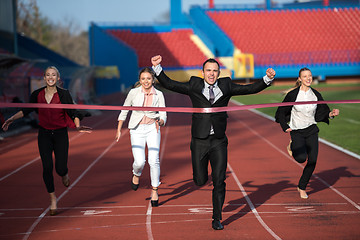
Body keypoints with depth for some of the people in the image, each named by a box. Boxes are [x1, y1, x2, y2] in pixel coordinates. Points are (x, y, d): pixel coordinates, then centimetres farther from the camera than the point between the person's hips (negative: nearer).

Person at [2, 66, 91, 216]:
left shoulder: (63, 94, -7)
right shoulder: (37, 95, -1)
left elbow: (73, 113, -6)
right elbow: (26, 110, 12)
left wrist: (78, 126, -23)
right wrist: (11, 119, 3)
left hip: (60, 134, -1)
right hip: (44, 134, 1)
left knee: (60, 169, -7)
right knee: (47, 167, -8)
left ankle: (65, 174, 33)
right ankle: (52, 198, 9)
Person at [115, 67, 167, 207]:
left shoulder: (158, 95, 1)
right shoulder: (134, 92, 0)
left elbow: (163, 115, 2)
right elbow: (124, 110, 11)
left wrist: (159, 122, -21)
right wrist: (119, 130, 12)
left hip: (152, 129, 0)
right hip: (137, 130, 0)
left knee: (153, 160, -13)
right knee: (139, 161, -14)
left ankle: (154, 190, 4)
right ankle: (136, 174, 23)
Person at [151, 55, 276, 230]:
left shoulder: (226, 86, 5)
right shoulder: (194, 86, 3)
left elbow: (251, 89, 5)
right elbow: (169, 84, 2)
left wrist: (267, 78, -9)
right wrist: (157, 67, -9)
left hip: (219, 141, 0)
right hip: (199, 141, 0)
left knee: (219, 181, -3)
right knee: (200, 181, 3)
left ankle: (216, 219, 8)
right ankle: (202, 172, 42)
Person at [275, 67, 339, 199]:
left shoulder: (316, 94, 1)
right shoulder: (293, 94, -10)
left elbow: (322, 112, 9)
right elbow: (281, 112, 0)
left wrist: (331, 114, -11)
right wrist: (285, 127, -7)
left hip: (311, 130, 4)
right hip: (296, 131, -4)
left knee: (312, 161, -4)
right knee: (301, 158, -22)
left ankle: (302, 187, 17)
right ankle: (292, 145, 15)